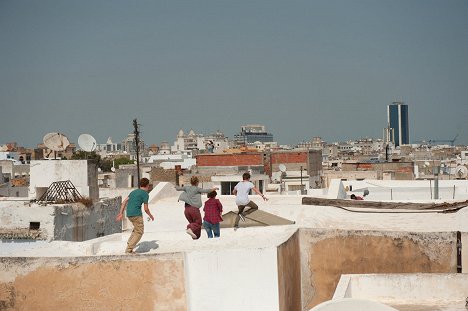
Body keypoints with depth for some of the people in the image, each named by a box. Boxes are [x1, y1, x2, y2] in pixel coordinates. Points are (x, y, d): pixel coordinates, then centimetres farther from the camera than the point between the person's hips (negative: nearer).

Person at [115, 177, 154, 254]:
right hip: (137, 214, -7)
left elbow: (124, 202, 15)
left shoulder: (134, 191, 19)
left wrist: (121, 213, 16)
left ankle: (129, 244, 16)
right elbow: (146, 209, -4)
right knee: (139, 232, 2)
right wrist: (151, 216, 13)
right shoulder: (145, 194, -2)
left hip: (129, 214, 7)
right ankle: (129, 249, -5)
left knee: (136, 229, 26)